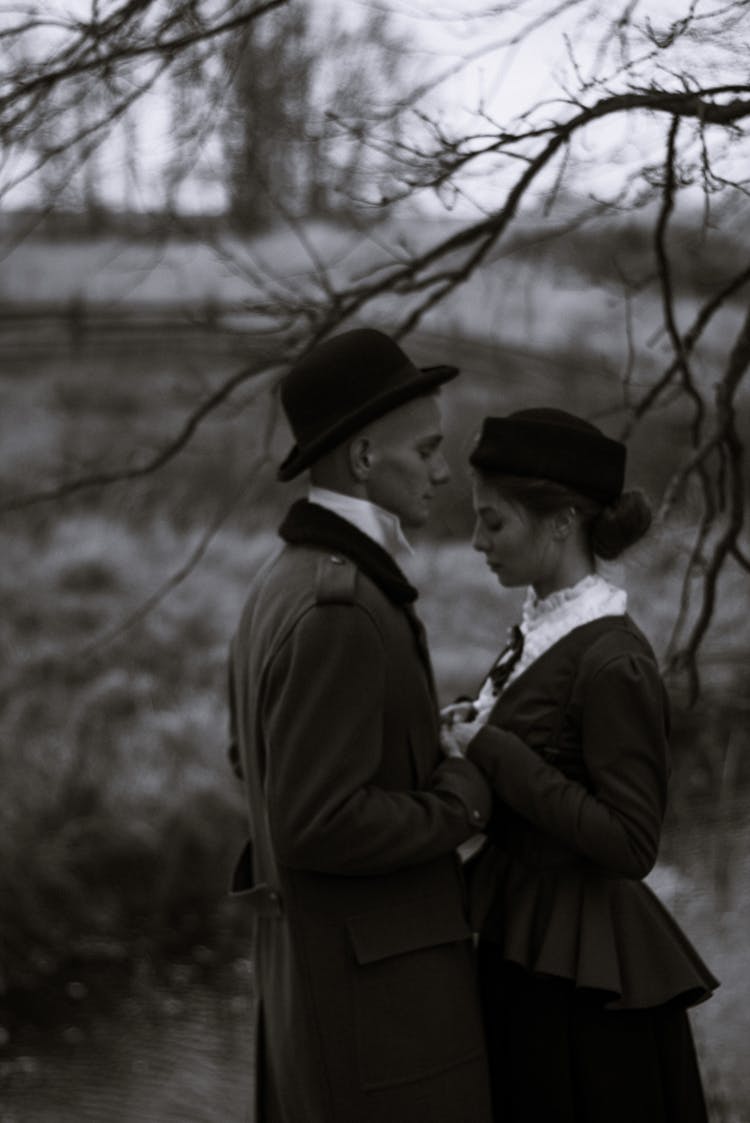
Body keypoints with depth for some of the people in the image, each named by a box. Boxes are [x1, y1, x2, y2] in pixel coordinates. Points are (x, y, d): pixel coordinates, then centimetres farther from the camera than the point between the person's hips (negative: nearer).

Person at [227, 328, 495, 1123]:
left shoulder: (284, 586, 9)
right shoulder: (336, 612, -25)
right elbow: (318, 826, -28)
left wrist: (425, 753, 13)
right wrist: (466, 799, -13)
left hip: (310, 948, 10)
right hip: (377, 973, -10)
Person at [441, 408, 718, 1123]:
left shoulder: (612, 661, -20)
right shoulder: (539, 632, 6)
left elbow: (630, 843, -22)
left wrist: (493, 753, -21)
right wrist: (468, 733, -2)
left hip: (584, 971, -9)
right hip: (520, 948, 9)